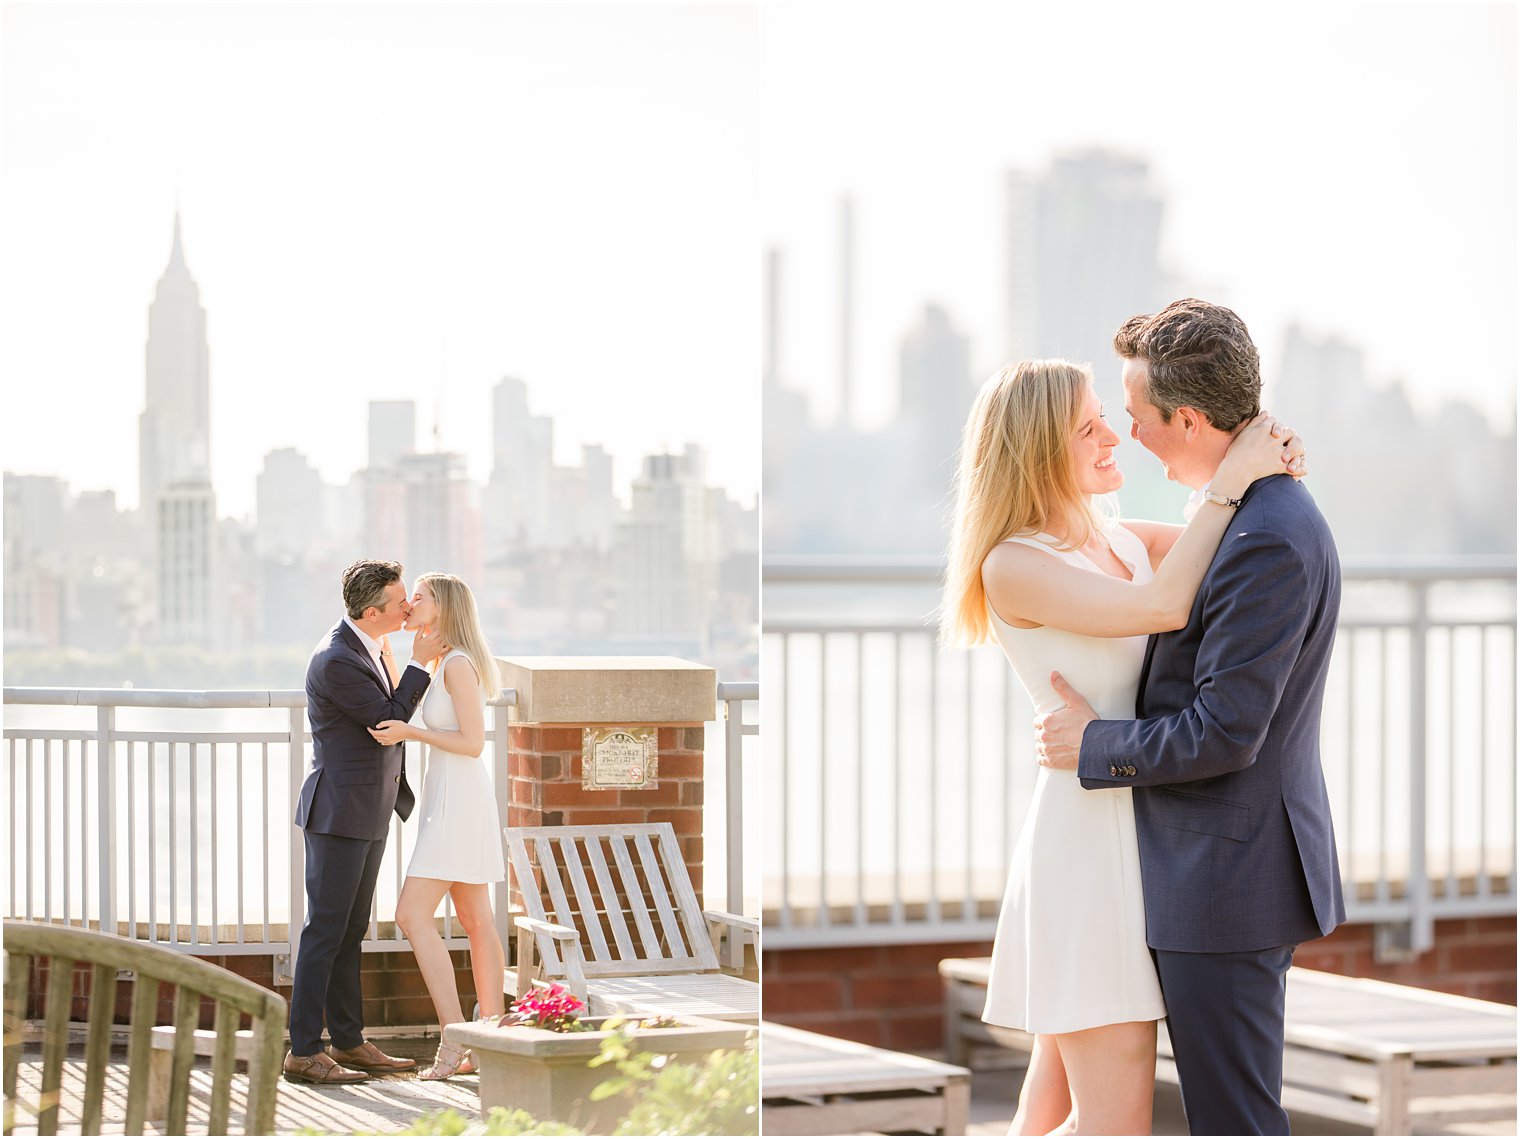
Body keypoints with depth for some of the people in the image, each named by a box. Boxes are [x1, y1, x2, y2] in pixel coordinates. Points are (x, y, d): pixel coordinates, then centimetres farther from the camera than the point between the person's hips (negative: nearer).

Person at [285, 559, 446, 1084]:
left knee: (350, 932, 13)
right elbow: (389, 722, -17)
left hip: (368, 813, 9)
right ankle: (303, 1051, -3)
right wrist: (419, 664, -12)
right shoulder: (335, 660, -21)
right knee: (326, 929, -7)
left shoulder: (370, 645, 9)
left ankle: (349, 1041, 19)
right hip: (338, 812, -9)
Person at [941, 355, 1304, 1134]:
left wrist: (1270, 463, -5)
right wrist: (1231, 481, -18)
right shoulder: (1012, 566, -12)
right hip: (1088, 831, -8)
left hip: (1144, 828, 8)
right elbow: (1163, 605, -23)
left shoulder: (1122, 542, 11)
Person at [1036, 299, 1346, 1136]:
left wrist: (1093, 744, -11)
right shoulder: (1262, 514, 11)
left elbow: (1223, 733, -24)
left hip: (1227, 878, -11)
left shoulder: (1267, 542, -23)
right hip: (1227, 867, 11)